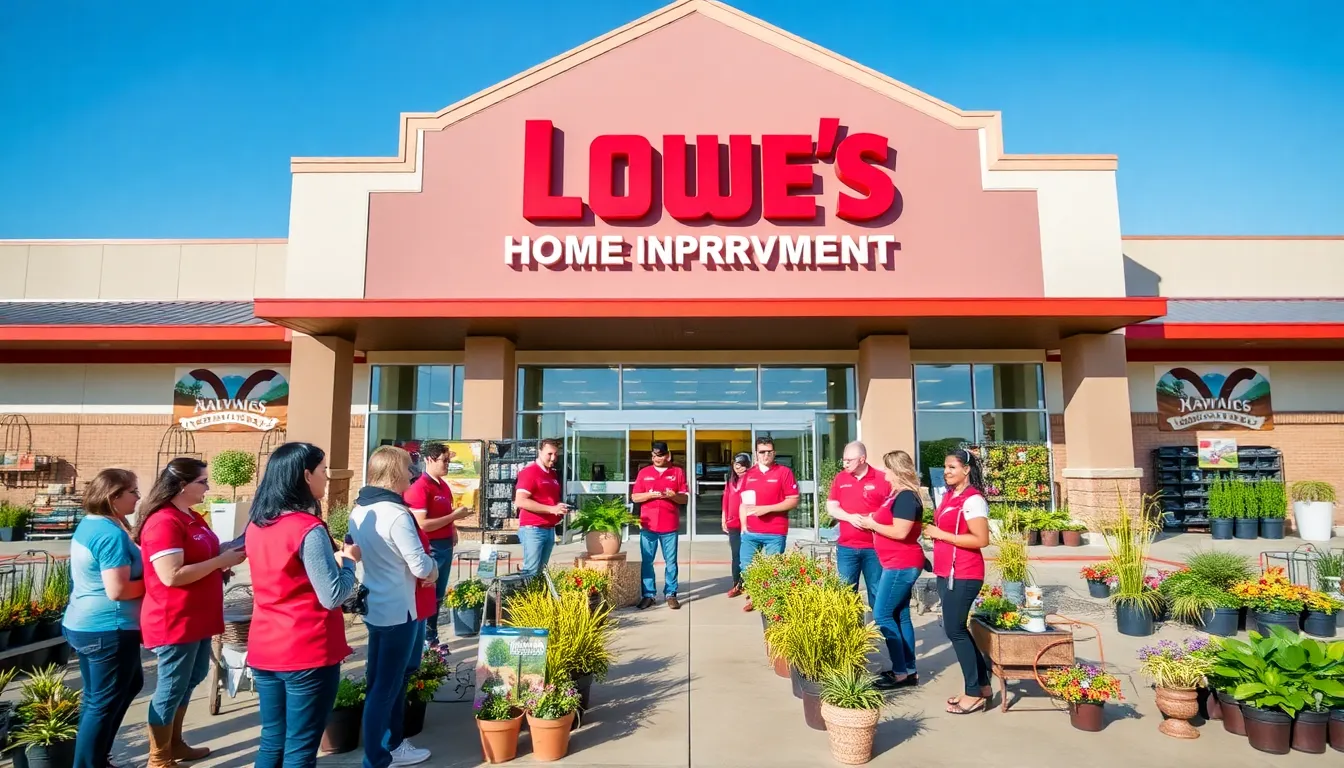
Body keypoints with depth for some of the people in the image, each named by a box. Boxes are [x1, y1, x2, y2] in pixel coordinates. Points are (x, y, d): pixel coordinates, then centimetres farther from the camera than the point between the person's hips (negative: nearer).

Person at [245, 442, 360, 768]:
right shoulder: (309, 529, -20)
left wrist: (331, 559, 13)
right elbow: (332, 597, -19)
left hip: (264, 650, 8)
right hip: (307, 653, -8)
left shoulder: (256, 525, 4)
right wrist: (348, 560, -3)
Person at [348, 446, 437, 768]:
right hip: (397, 611, -9)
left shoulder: (358, 511, 4)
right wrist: (433, 567, 2)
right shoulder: (396, 514, -24)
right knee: (386, 687, 2)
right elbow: (421, 567, -22)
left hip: (374, 607, 9)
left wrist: (425, 568, 6)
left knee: (379, 681, 19)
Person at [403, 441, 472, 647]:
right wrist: (454, 516, -19)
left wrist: (452, 530, 8)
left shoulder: (444, 486, 10)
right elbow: (421, 525, -22)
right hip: (429, 549, -8)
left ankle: (432, 639, 27)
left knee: (438, 596, 16)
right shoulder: (419, 488, -16)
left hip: (446, 547, 8)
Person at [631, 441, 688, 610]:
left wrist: (673, 495, -15)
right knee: (646, 561, 4)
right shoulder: (643, 473, 8)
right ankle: (648, 595, 12)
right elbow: (634, 497, 5)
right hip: (648, 525, 1)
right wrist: (650, 494, -12)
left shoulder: (678, 472, 6)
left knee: (671, 562, 3)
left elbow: (684, 498, 5)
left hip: (670, 526, -1)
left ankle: (670, 594, 12)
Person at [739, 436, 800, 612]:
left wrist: (767, 508, -15)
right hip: (750, 532, 4)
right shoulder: (748, 474, 10)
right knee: (747, 568, 8)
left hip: (775, 533, -4)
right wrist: (743, 526, 7)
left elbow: (793, 501, -8)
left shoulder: (784, 472, -3)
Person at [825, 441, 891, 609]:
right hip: (846, 547, 3)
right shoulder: (840, 478, 7)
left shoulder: (882, 479, -3)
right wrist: (850, 517, -12)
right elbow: (831, 506, 6)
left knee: (878, 592, 7)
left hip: (874, 547, -2)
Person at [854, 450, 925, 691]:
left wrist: (872, 524, -14)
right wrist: (871, 521, 2)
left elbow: (900, 532, -25)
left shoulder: (906, 497, -19)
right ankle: (909, 671, 20)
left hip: (901, 565, -10)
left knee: (882, 615, -7)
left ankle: (900, 673, 0)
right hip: (898, 564, 10)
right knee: (900, 616, 13)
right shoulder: (896, 494, 13)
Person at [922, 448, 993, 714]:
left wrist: (942, 535, -19)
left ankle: (974, 693, 10)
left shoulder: (973, 500, -15)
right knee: (956, 629, 15)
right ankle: (982, 684, 27)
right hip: (947, 572, 9)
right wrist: (934, 532, 7)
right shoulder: (949, 496, 12)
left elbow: (981, 540, -22)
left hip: (964, 575, -9)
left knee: (954, 630, -3)